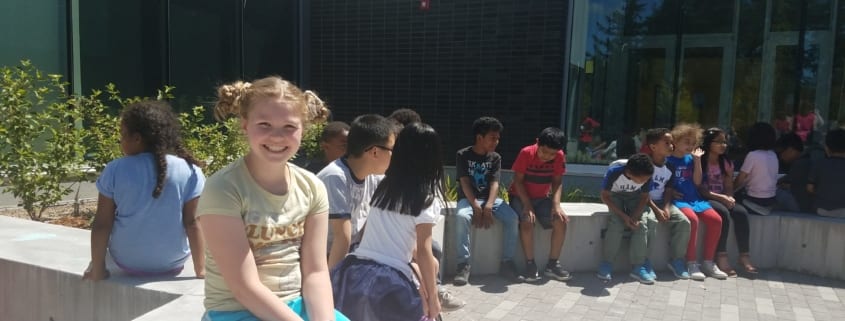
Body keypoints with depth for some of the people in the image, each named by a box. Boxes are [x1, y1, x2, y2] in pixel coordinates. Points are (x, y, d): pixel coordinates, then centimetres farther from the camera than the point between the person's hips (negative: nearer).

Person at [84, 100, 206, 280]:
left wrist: (97, 269, 2)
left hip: (127, 262, 1)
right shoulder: (190, 171, -15)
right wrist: (200, 270, -7)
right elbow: (193, 224, -14)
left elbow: (101, 225, -9)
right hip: (173, 263, 0)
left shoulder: (115, 170, -12)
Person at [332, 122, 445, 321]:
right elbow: (423, 251, -7)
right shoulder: (427, 197, -5)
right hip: (389, 282, -6)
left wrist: (428, 262, 37)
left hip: (352, 272, 6)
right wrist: (432, 297, 2)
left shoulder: (384, 186, 14)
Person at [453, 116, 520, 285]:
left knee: (512, 217, -23)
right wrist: (476, 207, -25)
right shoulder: (463, 155, -4)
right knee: (461, 217, -37)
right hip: (468, 198, -3)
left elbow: (495, 183, -6)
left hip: (490, 198, 3)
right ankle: (463, 265, -29)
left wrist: (489, 206, -23)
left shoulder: (496, 158, 6)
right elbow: (465, 183, -13)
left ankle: (507, 262, -10)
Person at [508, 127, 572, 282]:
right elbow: (518, 181, -17)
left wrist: (556, 204, -22)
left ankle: (552, 264, -5)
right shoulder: (526, 153, -21)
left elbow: (557, 182, -7)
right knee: (527, 221, -31)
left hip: (542, 198, 4)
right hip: (520, 196, -4)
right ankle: (530, 264, -17)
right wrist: (527, 205, -25)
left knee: (561, 221, -18)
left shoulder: (559, 157, -11)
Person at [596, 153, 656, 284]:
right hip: (615, 196, -2)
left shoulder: (646, 175, -27)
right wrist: (623, 216, -28)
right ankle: (606, 263, -13)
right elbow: (605, 196, -21)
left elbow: (644, 197, -9)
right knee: (616, 223, -26)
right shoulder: (614, 171, -35)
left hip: (635, 197, 2)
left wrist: (635, 216, -25)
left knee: (641, 223, -21)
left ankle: (638, 266, -14)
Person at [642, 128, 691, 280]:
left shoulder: (670, 168, 5)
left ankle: (677, 259, 0)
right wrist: (656, 210, -23)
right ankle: (645, 261, -19)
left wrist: (666, 208, -14)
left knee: (684, 222, -15)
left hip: (662, 202, 6)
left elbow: (669, 191, 4)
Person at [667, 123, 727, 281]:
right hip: (677, 199, -7)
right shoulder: (667, 159, -2)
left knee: (716, 219, -13)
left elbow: (697, 182, 7)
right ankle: (692, 263, -22)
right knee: (692, 218, -33)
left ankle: (708, 262, -1)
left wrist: (697, 160, 3)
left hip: (693, 198, 7)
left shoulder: (690, 159, 14)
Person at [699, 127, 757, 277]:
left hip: (723, 199, 6)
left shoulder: (727, 163, 12)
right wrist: (722, 198, -18)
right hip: (705, 199, -6)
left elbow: (729, 187, 9)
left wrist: (728, 198, -13)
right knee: (723, 213, -32)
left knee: (741, 212, -22)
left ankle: (744, 256, -19)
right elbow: (700, 189, -12)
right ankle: (721, 257, -27)